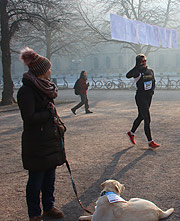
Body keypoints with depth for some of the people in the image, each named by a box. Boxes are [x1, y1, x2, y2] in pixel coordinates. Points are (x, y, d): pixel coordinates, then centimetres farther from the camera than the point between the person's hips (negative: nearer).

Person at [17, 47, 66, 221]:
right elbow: (29, 118, -22)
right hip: (36, 143, -8)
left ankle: (48, 207, 32)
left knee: (50, 176, 17)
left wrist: (58, 126, 14)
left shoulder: (44, 88, 12)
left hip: (51, 139, 9)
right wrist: (49, 113, -11)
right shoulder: (26, 91, -16)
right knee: (36, 179, 2)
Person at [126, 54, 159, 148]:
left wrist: (152, 90, 7)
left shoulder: (150, 71, 8)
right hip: (140, 97, -7)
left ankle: (131, 133, 39)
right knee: (147, 119, -8)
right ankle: (150, 142, -1)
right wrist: (137, 66, -35)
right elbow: (128, 76, -35)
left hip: (149, 96, 8)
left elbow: (153, 82, 23)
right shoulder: (138, 72, -14)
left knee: (141, 117, 19)